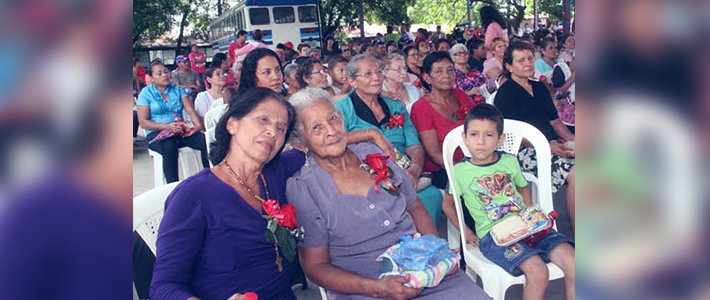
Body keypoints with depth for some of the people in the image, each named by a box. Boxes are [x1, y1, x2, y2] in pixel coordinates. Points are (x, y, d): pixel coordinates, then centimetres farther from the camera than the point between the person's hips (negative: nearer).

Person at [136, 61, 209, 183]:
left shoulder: (177, 89, 13)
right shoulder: (146, 93, 4)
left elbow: (191, 110, 4)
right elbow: (143, 122, -3)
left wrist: (198, 125, -18)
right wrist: (167, 126, -18)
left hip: (180, 131, 3)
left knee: (205, 140, -27)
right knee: (169, 147, -39)